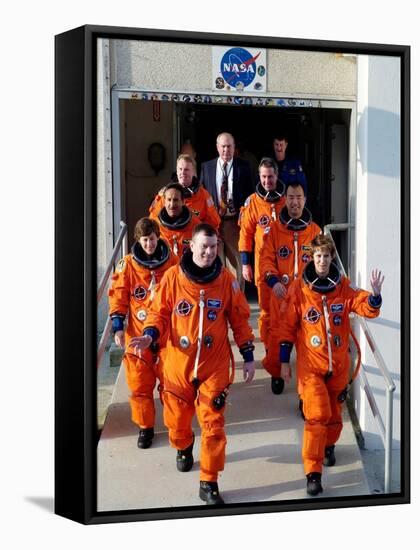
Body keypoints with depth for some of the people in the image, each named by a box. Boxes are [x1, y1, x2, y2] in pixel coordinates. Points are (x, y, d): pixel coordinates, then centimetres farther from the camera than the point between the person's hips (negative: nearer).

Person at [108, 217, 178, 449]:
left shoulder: (172, 261, -2)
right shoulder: (127, 264, -4)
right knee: (139, 382, 4)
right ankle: (145, 427, 20)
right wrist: (118, 327, -7)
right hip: (138, 334, 0)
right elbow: (118, 297, 0)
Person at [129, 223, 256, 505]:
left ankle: (209, 483, 13)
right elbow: (161, 312, 3)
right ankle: (183, 448, 50)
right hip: (178, 363, 1)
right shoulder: (172, 276, -7)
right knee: (176, 418, 15)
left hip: (215, 365, -1)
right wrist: (150, 335, -17)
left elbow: (240, 319, 3)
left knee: (213, 423, -1)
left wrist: (248, 356, 3)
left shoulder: (227, 279, -5)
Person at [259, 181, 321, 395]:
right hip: (280, 293, 0)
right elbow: (266, 259, -1)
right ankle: (276, 373, 30)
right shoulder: (274, 229, 2)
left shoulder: (315, 230, 5)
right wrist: (273, 281, -17)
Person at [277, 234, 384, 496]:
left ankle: (329, 446, 46)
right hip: (311, 365, -3)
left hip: (339, 364, 3)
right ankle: (313, 473, -4)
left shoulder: (344, 287, 0)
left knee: (334, 413, 16)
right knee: (317, 415, -12)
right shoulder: (299, 288, -6)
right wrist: (284, 361, 0)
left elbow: (367, 308, -11)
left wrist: (374, 294, -33)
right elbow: (287, 326, -1)